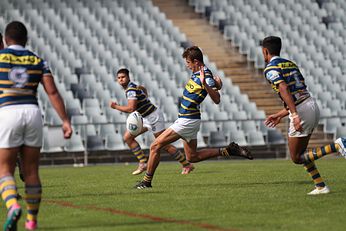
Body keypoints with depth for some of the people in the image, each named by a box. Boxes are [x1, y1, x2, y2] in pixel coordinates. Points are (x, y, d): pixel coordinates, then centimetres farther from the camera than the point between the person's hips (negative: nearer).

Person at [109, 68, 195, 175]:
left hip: (154, 117, -10)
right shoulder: (129, 87, 8)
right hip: (145, 118, 10)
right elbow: (143, 88, 30)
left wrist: (115, 106, -19)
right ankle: (143, 163, 2)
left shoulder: (131, 89, -22)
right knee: (127, 137, 2)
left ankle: (187, 165, 6)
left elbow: (131, 108, -31)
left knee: (164, 145, -5)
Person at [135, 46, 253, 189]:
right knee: (193, 157, 18)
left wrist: (204, 84, -42)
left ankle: (147, 181, -3)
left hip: (187, 121, -10)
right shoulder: (197, 73, 8)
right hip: (187, 119, 10)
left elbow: (216, 100, -32)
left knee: (155, 146, -8)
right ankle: (228, 151, 14)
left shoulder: (206, 77, -20)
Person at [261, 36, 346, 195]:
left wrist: (295, 115, -30)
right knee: (300, 152, 22)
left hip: (301, 111, -8)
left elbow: (284, 90, -22)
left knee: (296, 158, 2)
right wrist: (280, 115, 28)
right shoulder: (291, 64, 21)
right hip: (312, 105, 9)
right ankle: (321, 186, 13)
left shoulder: (270, 69, -5)